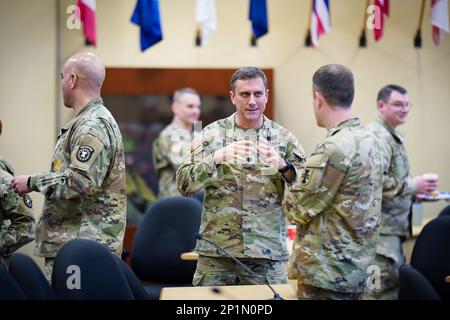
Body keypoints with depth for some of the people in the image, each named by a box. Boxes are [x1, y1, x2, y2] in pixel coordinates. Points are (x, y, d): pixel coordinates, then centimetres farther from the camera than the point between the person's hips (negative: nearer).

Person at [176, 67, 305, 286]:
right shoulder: (212, 134, 3)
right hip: (215, 251, 0)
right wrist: (216, 158, -18)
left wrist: (283, 167, -17)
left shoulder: (283, 138, 4)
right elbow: (184, 185, -3)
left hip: (268, 253, 0)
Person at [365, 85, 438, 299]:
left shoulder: (393, 135, 18)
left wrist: (414, 191, 12)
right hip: (382, 227, -11)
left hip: (392, 225, 11)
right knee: (385, 288, -9)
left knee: (394, 280, 14)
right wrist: (413, 186, -19)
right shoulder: (378, 136, -16)